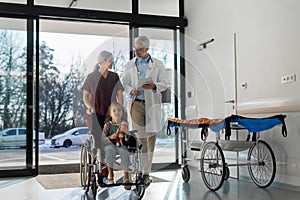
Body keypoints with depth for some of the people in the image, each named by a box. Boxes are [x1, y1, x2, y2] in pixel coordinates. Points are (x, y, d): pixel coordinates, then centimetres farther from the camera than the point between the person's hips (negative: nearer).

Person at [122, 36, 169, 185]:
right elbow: (124, 82, 14)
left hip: (152, 104, 0)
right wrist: (131, 90, -8)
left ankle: (146, 172, 16)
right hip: (137, 103, 0)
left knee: (151, 137, 4)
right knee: (140, 137, -7)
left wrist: (154, 86, -19)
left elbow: (164, 83, 2)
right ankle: (143, 172, -1)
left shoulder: (157, 64, 6)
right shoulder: (130, 65, 11)